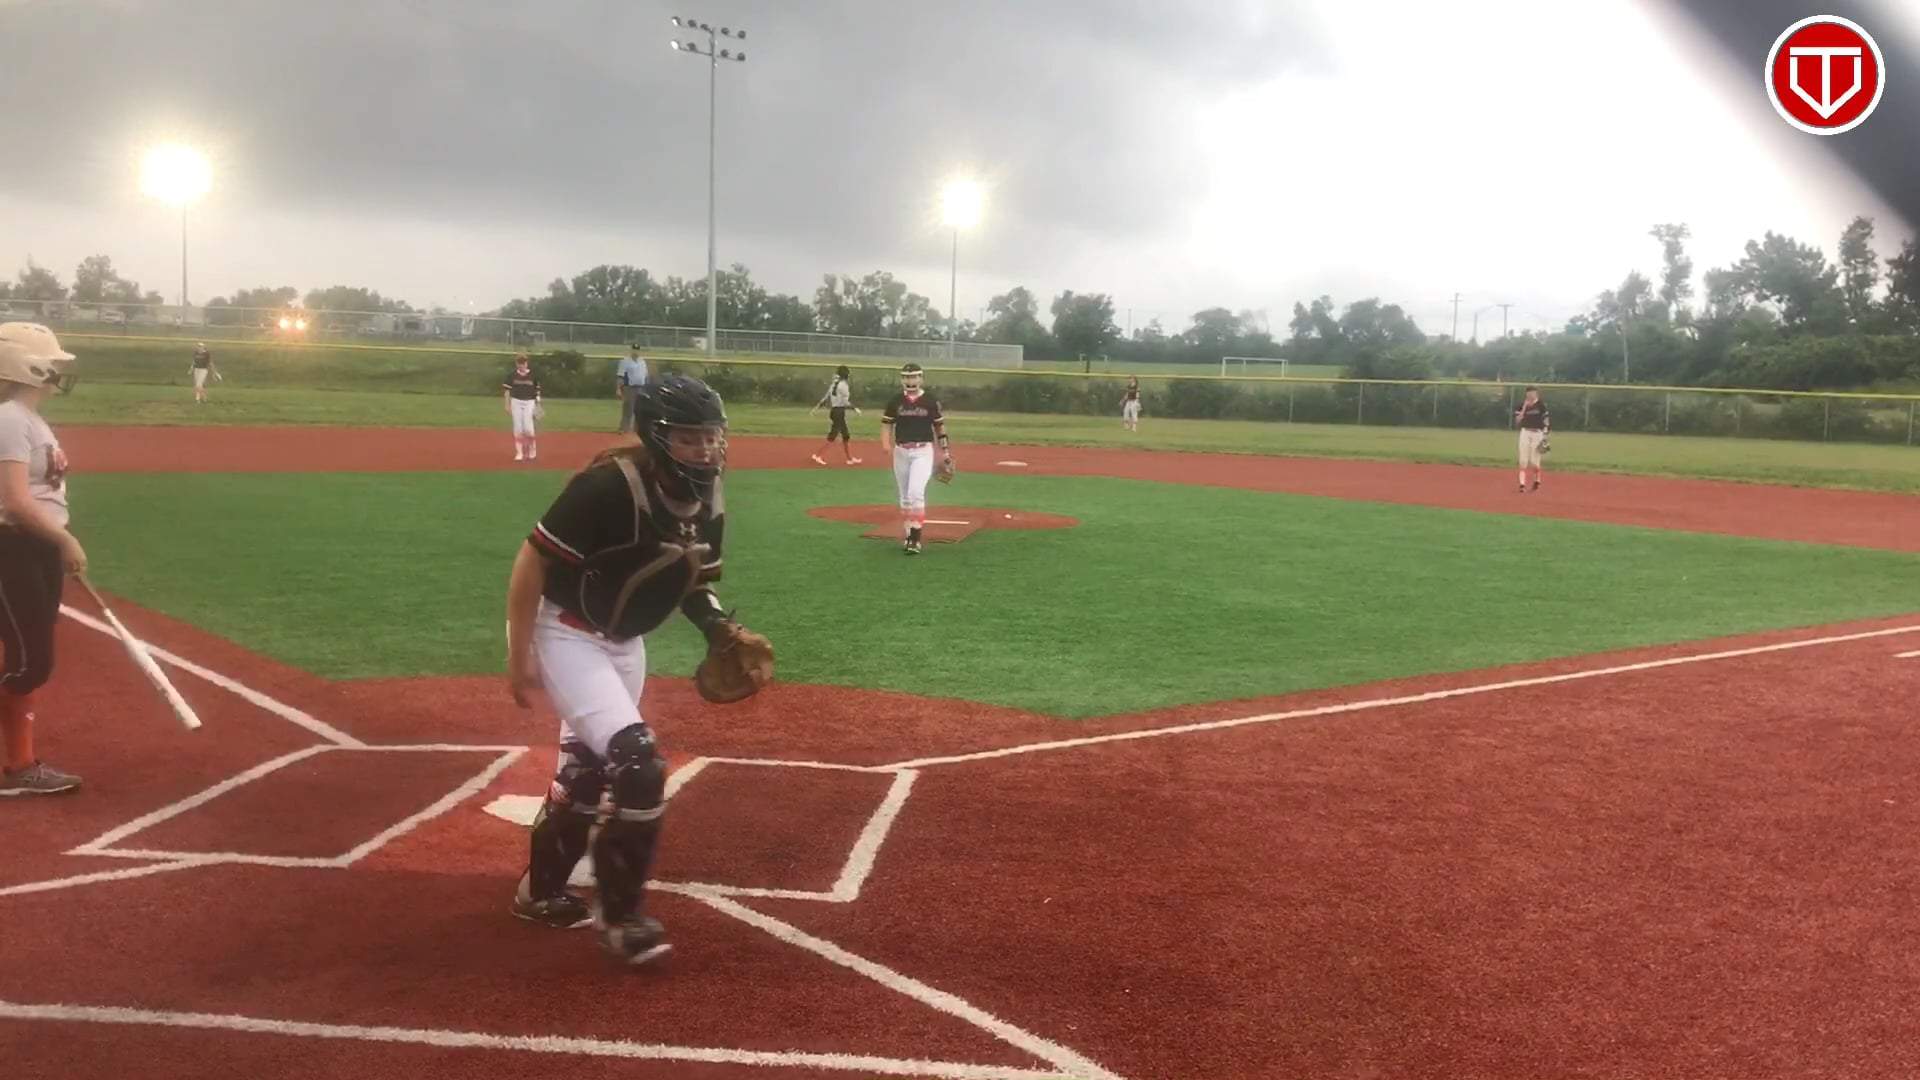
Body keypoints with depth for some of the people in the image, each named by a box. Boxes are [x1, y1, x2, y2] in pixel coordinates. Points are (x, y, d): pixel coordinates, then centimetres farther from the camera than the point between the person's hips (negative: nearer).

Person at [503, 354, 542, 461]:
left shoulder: (532, 375, 0)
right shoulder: (512, 375, 1)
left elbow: (537, 391, 5)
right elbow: (508, 391, 4)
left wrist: (537, 405, 2)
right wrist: (507, 405, 1)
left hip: (529, 403, -1)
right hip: (516, 402, 1)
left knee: (528, 428, -7)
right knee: (517, 428, 1)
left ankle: (532, 450, 13)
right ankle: (519, 453, 6)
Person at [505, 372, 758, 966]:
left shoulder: (707, 506, -6)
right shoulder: (609, 487, -29)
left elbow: (691, 581, 8)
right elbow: (532, 560, -24)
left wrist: (719, 627, -11)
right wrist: (519, 656, -22)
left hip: (625, 642, 8)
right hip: (565, 632, -8)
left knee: (588, 767, 21)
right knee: (637, 764, -18)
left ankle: (542, 889, 43)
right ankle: (620, 914, -1)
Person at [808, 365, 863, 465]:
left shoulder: (834, 384, 11)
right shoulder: (843, 385, -14)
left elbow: (825, 398, 10)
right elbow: (845, 403, -18)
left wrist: (816, 408, 13)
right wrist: (855, 408, -8)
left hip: (834, 411, 9)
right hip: (839, 412, -9)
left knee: (846, 435, 15)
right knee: (832, 436, -6)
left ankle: (850, 458, 21)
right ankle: (817, 456, -8)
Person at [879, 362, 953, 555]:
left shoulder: (931, 401, -1)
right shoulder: (896, 400, 4)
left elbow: (940, 427, 5)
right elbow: (887, 423, 4)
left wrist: (946, 453, 4)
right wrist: (885, 443, -16)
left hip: (922, 452, -4)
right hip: (900, 452, 4)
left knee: (915, 493, -18)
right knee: (904, 496, 10)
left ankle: (915, 538, -16)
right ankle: (908, 536, 22)